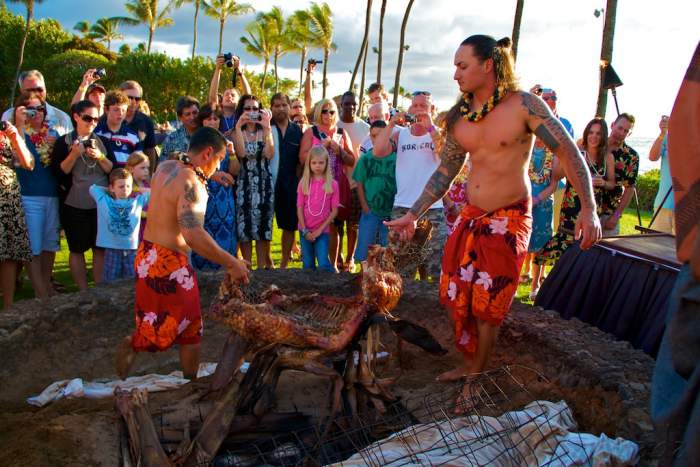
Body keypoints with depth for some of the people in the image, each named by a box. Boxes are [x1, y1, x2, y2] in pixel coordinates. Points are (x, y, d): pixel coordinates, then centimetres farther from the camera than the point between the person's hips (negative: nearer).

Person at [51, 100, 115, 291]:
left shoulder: (102, 141, 9)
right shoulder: (64, 142, 0)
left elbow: (112, 170, 4)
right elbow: (58, 173, -7)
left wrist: (100, 157, -13)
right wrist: (74, 155, -18)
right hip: (74, 205, -2)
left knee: (101, 248, 6)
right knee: (77, 250, 5)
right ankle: (83, 292, 14)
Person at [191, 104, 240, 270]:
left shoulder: (225, 141, 10)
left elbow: (234, 171, 5)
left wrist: (231, 153, -10)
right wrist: (212, 175, -22)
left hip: (223, 198, 3)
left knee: (223, 235, 2)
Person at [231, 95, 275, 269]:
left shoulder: (265, 132, 7)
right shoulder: (237, 133, 5)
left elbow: (269, 154, -12)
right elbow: (241, 153, -16)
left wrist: (267, 128, -17)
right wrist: (238, 127, -19)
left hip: (264, 184, 1)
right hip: (244, 184, -1)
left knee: (262, 227, 3)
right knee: (244, 227, 0)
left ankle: (261, 267, 12)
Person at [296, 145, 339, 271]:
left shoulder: (332, 184, -5)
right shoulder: (303, 183, -1)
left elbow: (334, 210, -4)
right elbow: (299, 209, 0)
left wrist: (320, 229, -9)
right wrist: (305, 231, -7)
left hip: (322, 231, -2)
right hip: (305, 230, 2)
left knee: (323, 265, -10)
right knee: (308, 266, 11)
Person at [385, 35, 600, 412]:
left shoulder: (523, 105, -13)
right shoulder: (459, 117, 2)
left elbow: (568, 152, -12)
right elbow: (444, 172, 11)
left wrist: (588, 208, -22)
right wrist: (412, 215, 9)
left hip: (509, 219, -5)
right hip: (470, 217, 5)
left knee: (488, 306, 0)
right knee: (455, 296, 7)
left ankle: (476, 376, 19)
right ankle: (469, 362, 29)